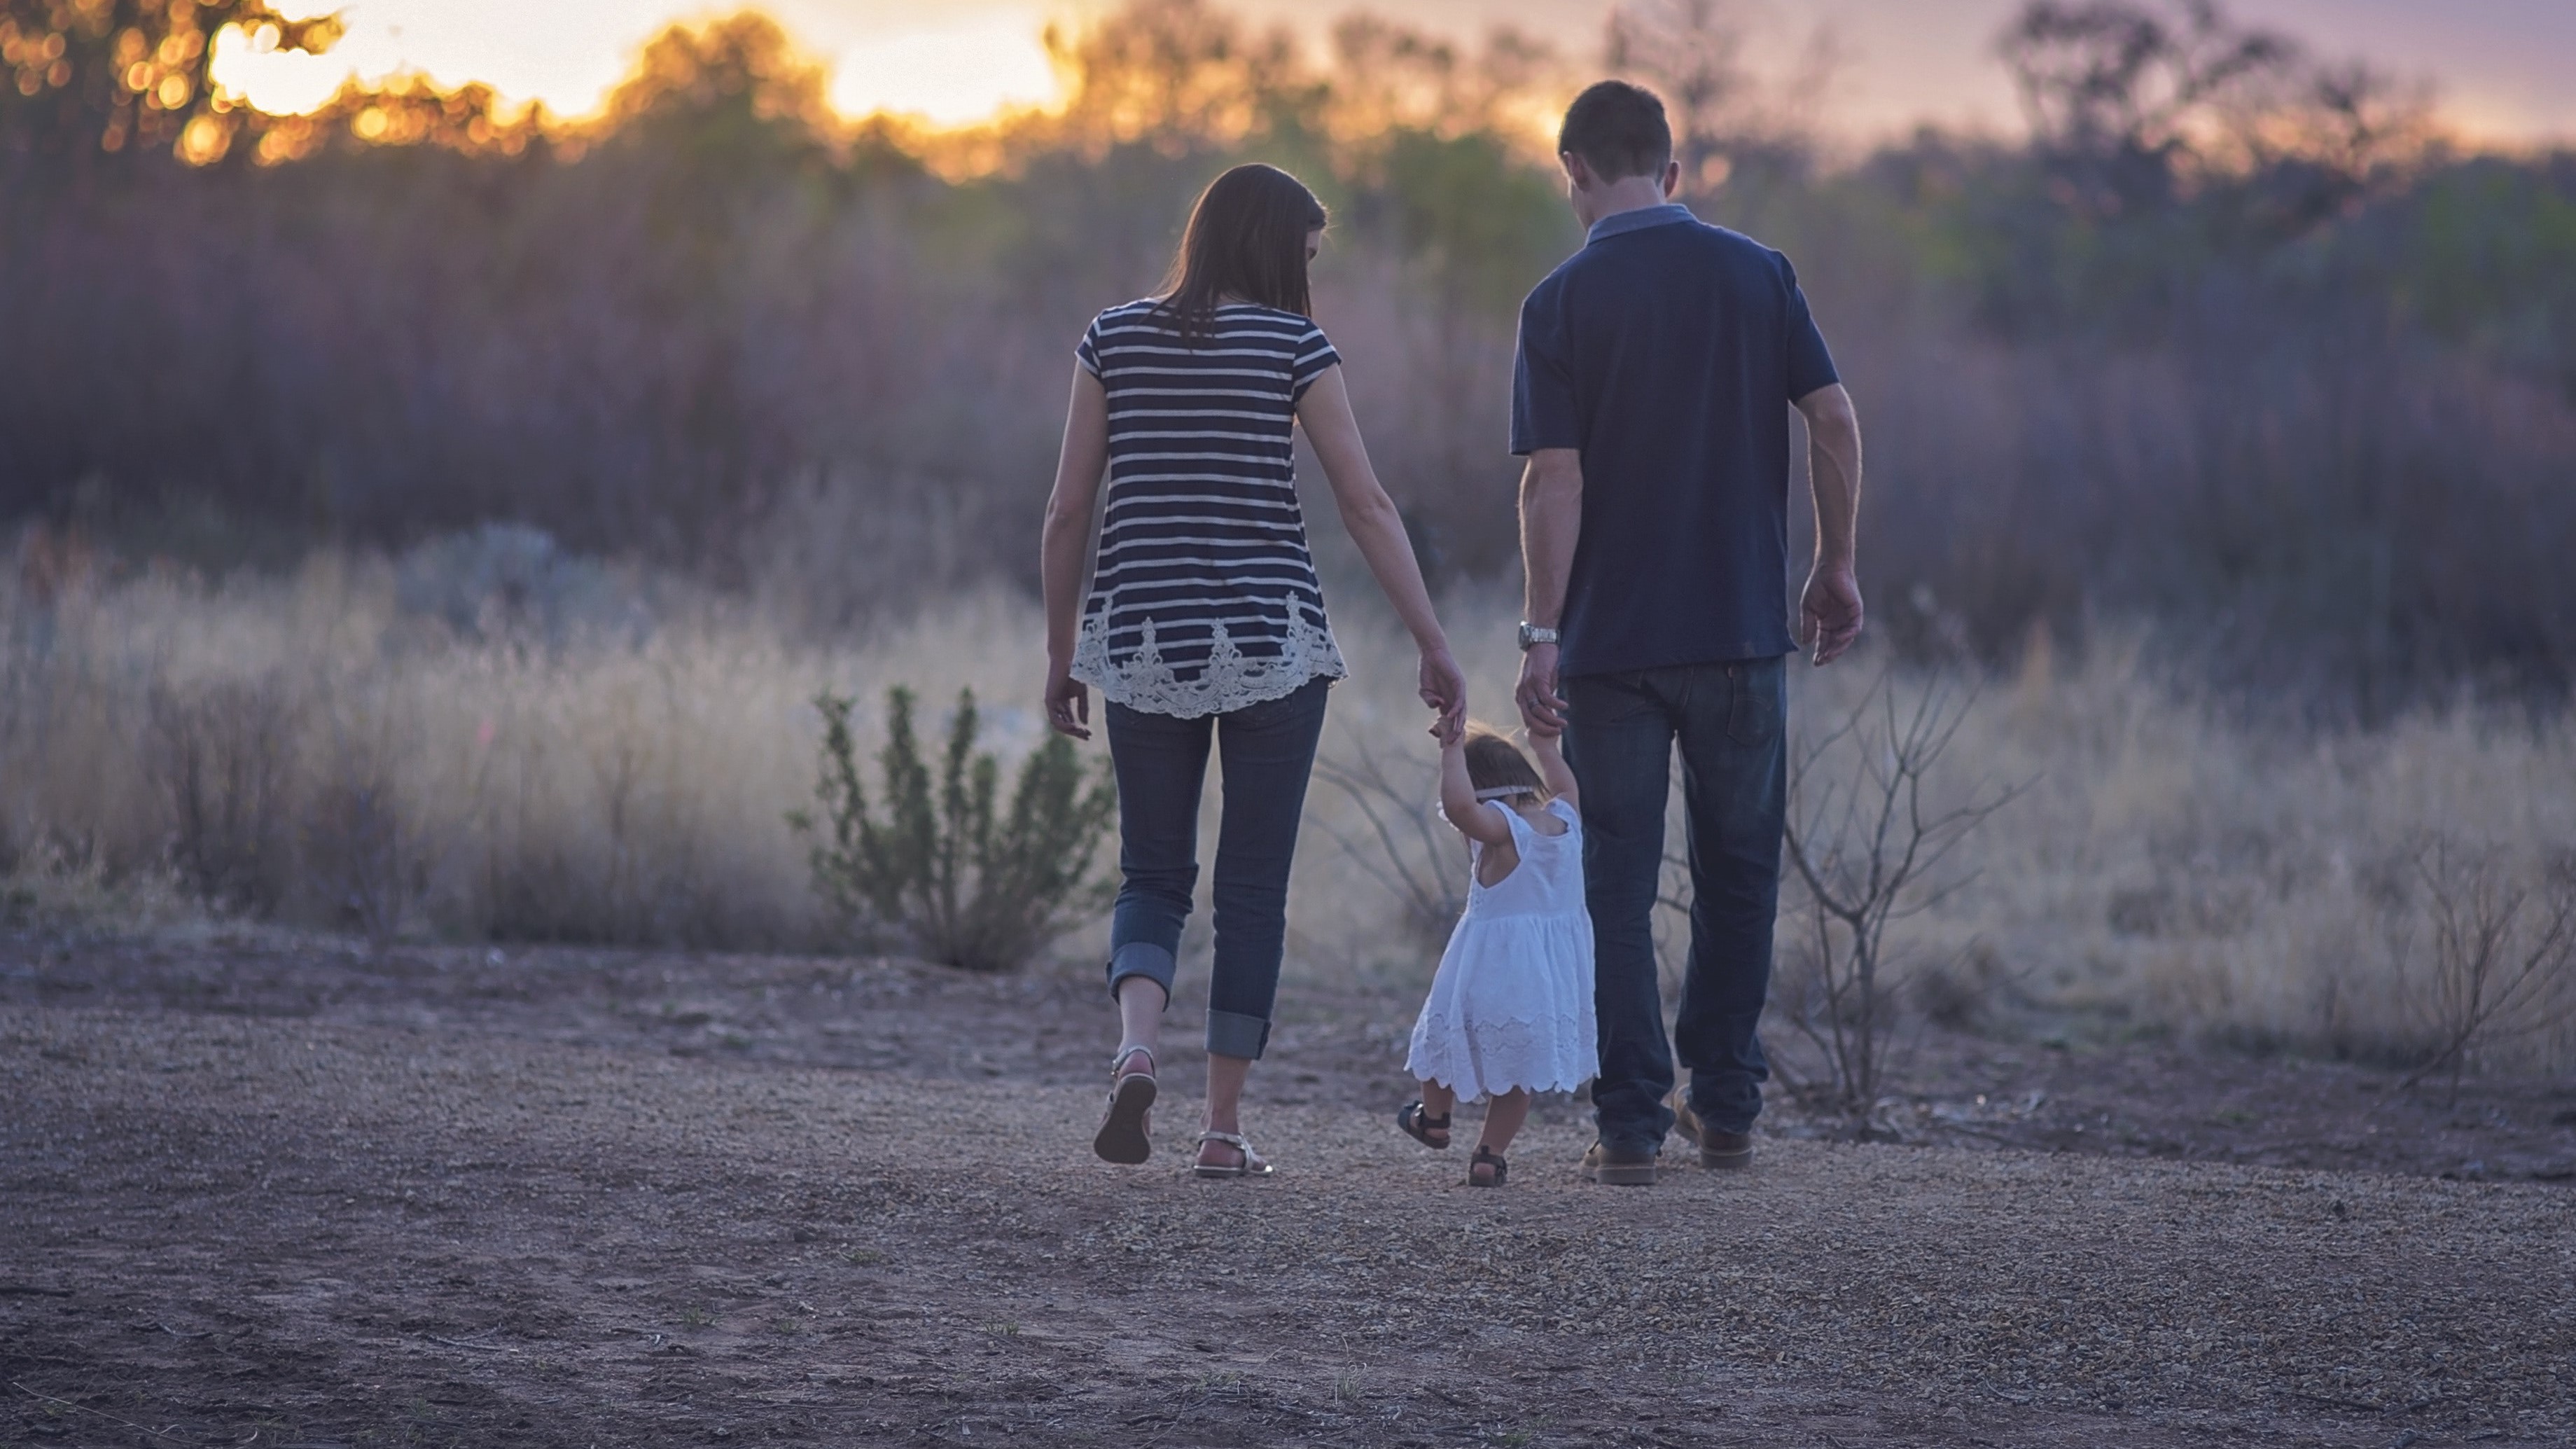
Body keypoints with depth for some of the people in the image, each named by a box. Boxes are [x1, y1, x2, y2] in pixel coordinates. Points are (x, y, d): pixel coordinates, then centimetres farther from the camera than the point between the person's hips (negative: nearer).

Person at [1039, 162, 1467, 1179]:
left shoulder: (1115, 339, 5)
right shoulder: (1293, 344, -3)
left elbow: (1068, 510, 5)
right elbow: (1367, 507, -5)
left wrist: (1061, 653, 13)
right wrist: (1435, 648, -1)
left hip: (1142, 639, 2)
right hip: (1270, 640, -2)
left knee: (1153, 877, 12)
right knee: (1253, 887, 7)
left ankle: (1136, 1048, -16)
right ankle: (1224, 1127, 7)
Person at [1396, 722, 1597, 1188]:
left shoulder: (1500, 829, -17)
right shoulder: (1565, 820, 3)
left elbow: (1459, 805, -37)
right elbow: (1565, 788, 27)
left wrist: (1452, 752, -26)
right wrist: (1546, 747, 42)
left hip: (1493, 967, -5)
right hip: (1554, 972, 5)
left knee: (1451, 1036, 21)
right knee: (1519, 1066, 13)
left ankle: (1434, 1119, 39)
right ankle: (1490, 1154, 13)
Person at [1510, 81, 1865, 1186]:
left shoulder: (1563, 302, -5)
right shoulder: (1758, 274, 2)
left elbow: (1555, 479, -11)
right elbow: (1834, 421, -1)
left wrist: (1540, 633, -10)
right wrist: (1836, 565, 9)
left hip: (1612, 640, -2)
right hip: (1743, 628, 2)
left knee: (1618, 886, 4)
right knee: (1738, 874, 15)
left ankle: (1632, 1125, 1)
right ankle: (1725, 1110, 18)